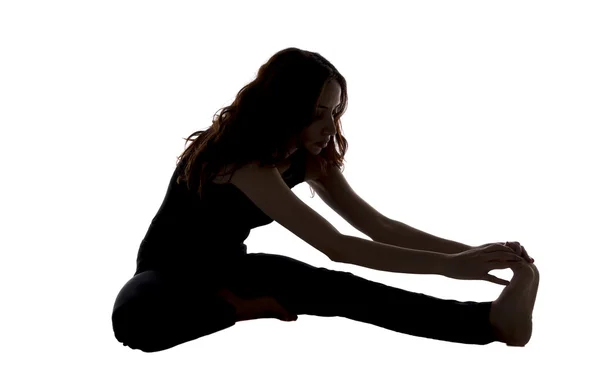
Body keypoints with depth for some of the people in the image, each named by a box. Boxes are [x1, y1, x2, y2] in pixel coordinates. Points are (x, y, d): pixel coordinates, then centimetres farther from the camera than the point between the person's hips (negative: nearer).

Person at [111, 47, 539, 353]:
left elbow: (377, 225, -6)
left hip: (229, 265, 6)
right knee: (135, 318, -44)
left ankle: (492, 320, -38)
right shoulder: (243, 158, -34)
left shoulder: (308, 156, -7)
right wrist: (451, 265, -42)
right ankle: (242, 307, -23)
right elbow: (337, 247, -40)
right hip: (171, 268, -5)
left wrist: (469, 251, -18)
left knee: (340, 287, -24)